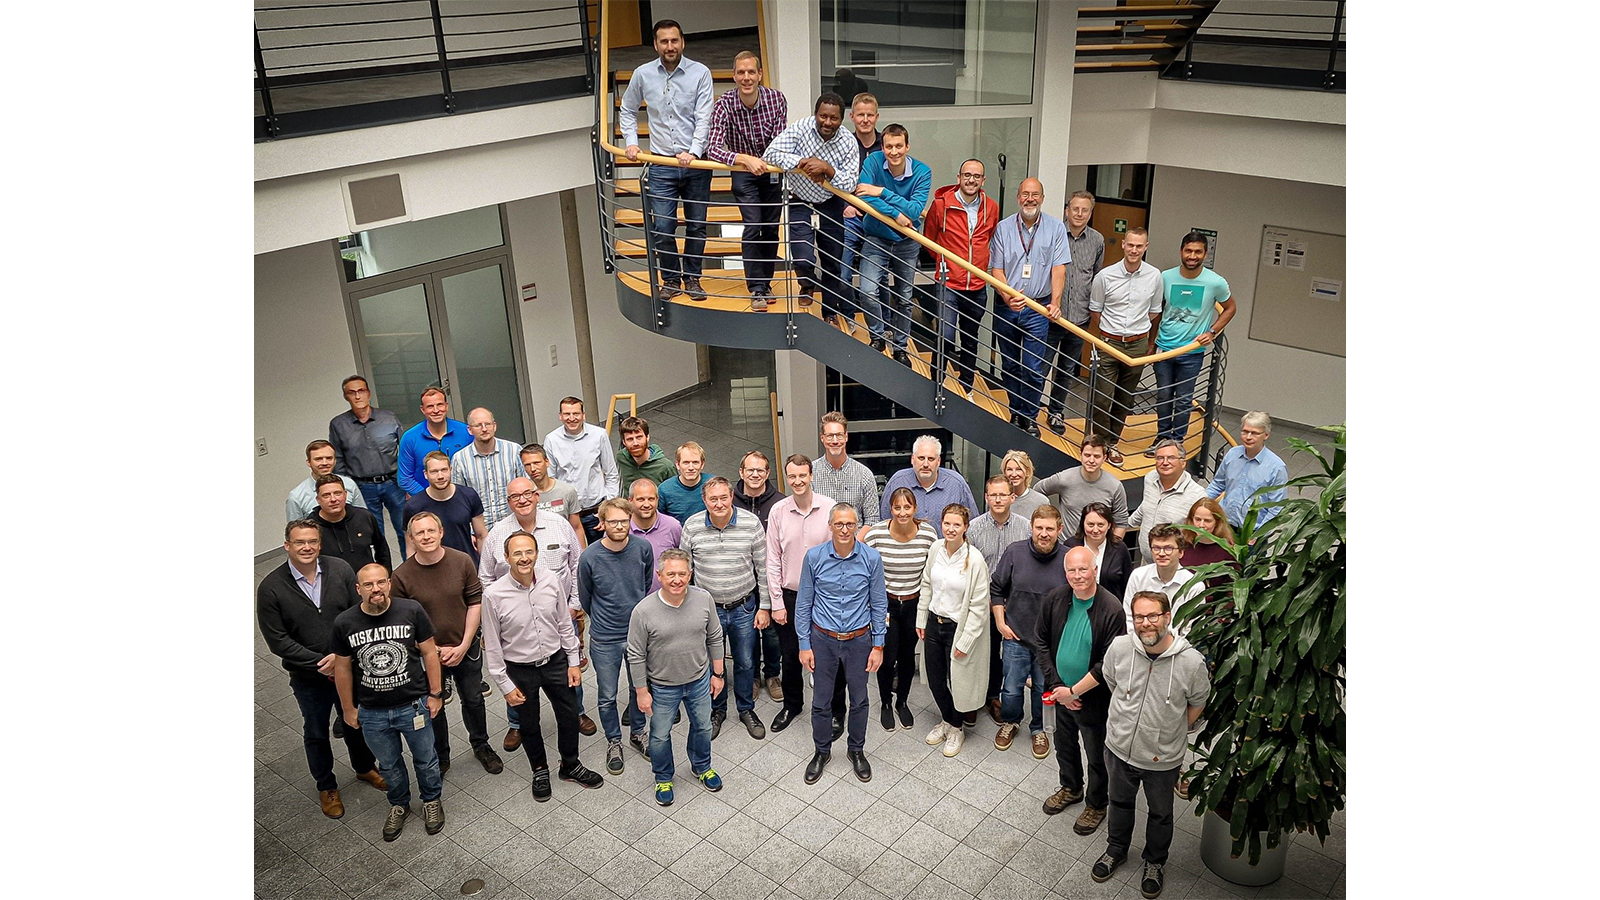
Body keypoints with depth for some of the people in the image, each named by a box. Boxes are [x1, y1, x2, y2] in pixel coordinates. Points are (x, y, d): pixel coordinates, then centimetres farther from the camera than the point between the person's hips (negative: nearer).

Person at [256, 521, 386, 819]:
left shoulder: (341, 570, -12)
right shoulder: (271, 588, -16)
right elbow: (277, 641, -14)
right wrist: (319, 663, -19)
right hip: (308, 679, -1)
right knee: (316, 734, 19)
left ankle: (365, 767, 49)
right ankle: (326, 787, 42)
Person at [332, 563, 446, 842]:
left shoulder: (411, 610, -17)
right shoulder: (344, 623, -14)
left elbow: (429, 652, -7)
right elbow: (342, 668, -1)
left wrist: (435, 693, -4)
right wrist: (348, 708, 6)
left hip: (413, 705, -1)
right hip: (372, 713, 1)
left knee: (425, 760, 19)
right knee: (389, 764, 23)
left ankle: (432, 800, 46)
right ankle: (399, 804, 49)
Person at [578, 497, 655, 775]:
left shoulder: (643, 548, -13)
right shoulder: (589, 558, -19)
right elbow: (585, 598, 0)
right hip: (604, 640, -2)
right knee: (607, 696, 13)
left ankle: (637, 732, 43)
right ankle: (614, 742, 35)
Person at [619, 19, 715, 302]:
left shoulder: (700, 73, -3)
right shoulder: (643, 74, 3)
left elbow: (703, 118, -10)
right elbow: (627, 111, 18)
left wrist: (693, 153, -22)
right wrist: (631, 142, 5)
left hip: (696, 164, -1)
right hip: (661, 165, 1)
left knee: (696, 226, 8)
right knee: (662, 228, -3)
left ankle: (692, 277, 25)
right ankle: (671, 280, 15)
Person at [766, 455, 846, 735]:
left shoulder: (831, 508, -11)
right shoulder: (778, 511, -5)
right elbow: (772, 560, 0)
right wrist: (777, 602, -1)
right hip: (790, 596, 2)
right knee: (790, 657, 16)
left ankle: (836, 711, 29)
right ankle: (791, 704, 39)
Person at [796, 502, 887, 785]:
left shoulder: (871, 558, -11)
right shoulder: (814, 557, -11)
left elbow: (879, 604, -1)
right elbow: (803, 603, -2)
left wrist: (878, 645, -2)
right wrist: (804, 645, -3)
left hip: (859, 639, 0)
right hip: (823, 639, 0)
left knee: (859, 700, 15)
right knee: (821, 700, 12)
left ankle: (856, 750, 37)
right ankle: (822, 751, 34)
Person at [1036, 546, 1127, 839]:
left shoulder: (1111, 609, -26)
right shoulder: (1054, 600, -12)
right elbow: (1040, 641, -1)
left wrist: (1074, 691, -19)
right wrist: (1056, 686, -7)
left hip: (1093, 697, -5)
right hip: (1060, 692, 5)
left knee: (1097, 755, 17)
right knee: (1064, 743, 27)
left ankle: (1096, 804, 41)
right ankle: (1070, 787, 53)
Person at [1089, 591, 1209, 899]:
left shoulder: (1191, 661, -25)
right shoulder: (1119, 648, -20)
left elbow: (1197, 702, -4)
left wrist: (1173, 731, 1)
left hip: (1163, 758, -1)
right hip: (1119, 747, 2)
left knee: (1160, 814, 23)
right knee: (1120, 802, 27)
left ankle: (1155, 861, 50)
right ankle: (1116, 849, 53)